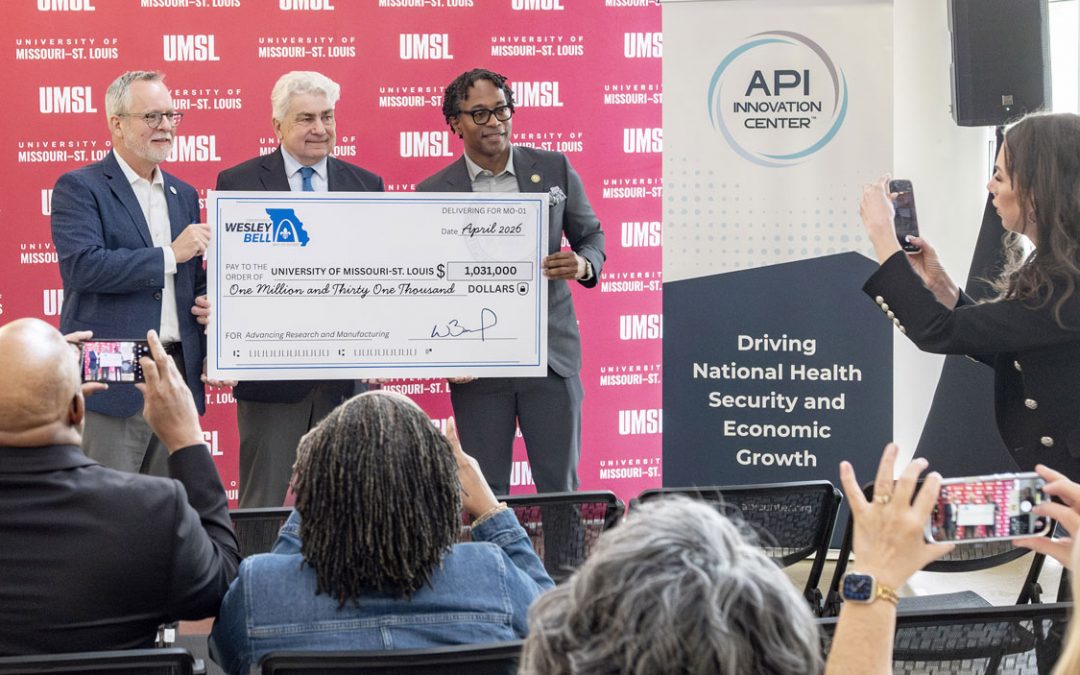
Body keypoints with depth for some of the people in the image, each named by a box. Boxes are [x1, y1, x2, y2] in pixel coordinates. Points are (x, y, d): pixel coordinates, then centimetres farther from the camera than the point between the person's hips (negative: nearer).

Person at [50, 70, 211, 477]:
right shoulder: (79, 188, -3)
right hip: (110, 379, -6)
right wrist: (170, 255, -15)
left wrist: (209, 355, 9)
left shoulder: (183, 195, 18)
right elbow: (82, 266, -18)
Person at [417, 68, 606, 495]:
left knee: (560, 484, 3)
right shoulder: (434, 193, 2)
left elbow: (590, 235, 14)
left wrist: (584, 265, -10)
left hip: (551, 352, 1)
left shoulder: (554, 169, 5)